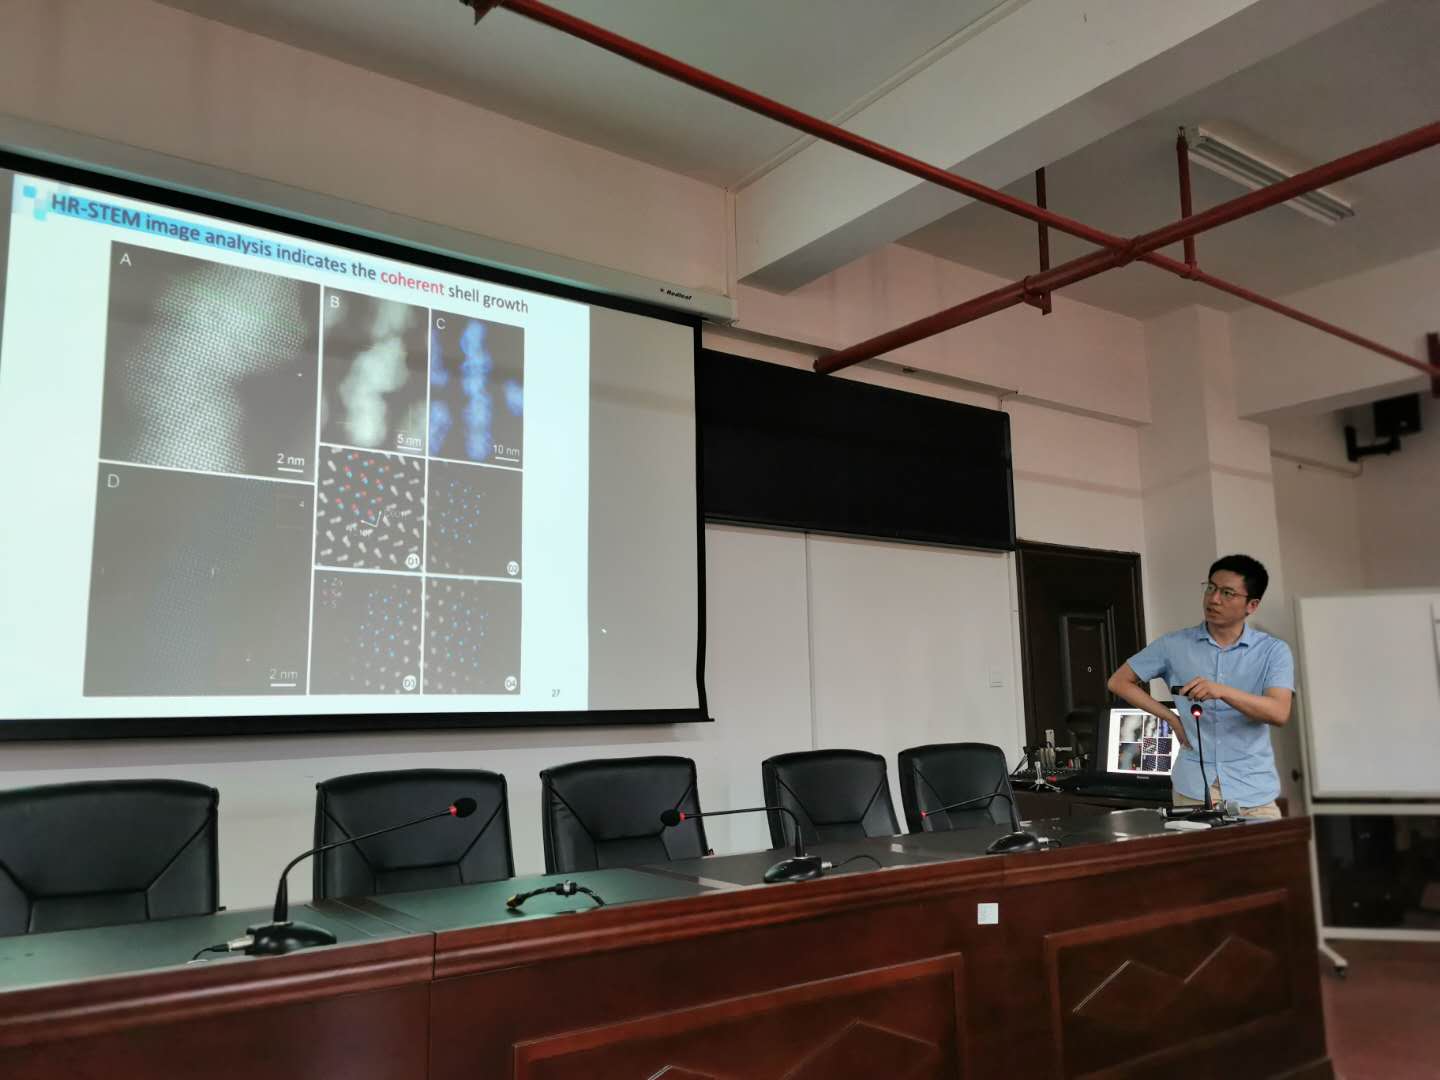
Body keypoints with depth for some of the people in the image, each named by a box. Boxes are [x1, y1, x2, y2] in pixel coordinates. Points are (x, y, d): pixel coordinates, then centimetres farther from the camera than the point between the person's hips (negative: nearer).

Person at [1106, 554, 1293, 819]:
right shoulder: (1174, 645, 3)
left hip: (1253, 791, 0)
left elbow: (1279, 713, -13)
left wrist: (1222, 691, -29)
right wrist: (1172, 718, 2)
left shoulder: (1273, 651, 1)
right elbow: (1119, 682, 10)